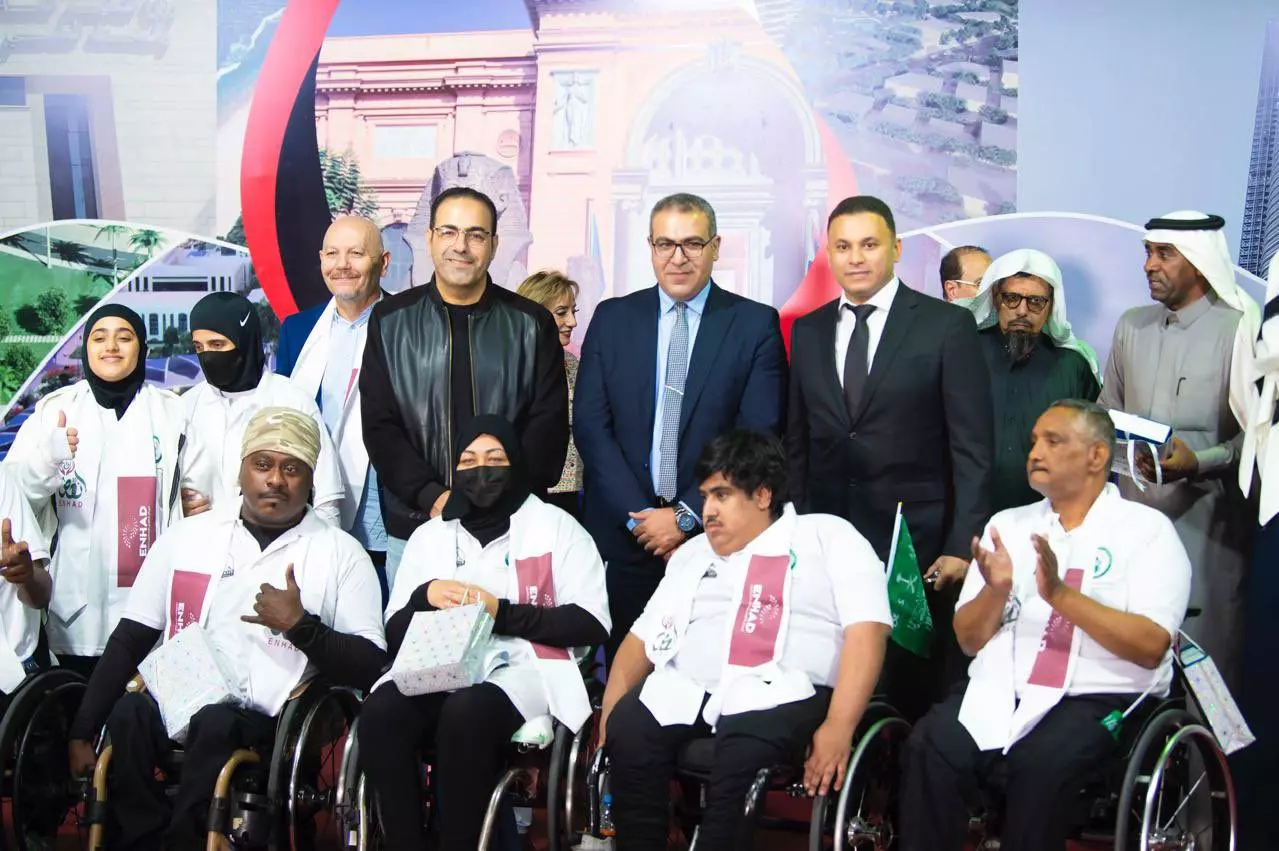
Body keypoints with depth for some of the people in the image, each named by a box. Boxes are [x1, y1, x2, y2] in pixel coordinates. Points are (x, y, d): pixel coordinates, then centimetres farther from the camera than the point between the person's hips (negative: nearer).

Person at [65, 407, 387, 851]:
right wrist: (82, 732, 4)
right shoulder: (186, 537, 16)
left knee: (216, 725, -33)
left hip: (269, 721, -2)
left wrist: (300, 626, -12)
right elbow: (130, 640, 14)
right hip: (177, 704, 2)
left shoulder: (343, 554, 7)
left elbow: (369, 667, 2)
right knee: (129, 713, -29)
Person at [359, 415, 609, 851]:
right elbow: (395, 633, 18)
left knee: (466, 712, -37)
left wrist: (502, 613, -9)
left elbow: (591, 623, 1)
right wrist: (425, 597, -4)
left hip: (525, 668, -3)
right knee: (381, 710, -31)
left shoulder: (555, 526, 10)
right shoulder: (429, 535, 22)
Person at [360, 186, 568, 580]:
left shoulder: (531, 324, 4)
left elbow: (548, 424, 1)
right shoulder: (391, 322, 5)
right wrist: (431, 496, -13)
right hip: (413, 525, 1)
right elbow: (379, 425, 1)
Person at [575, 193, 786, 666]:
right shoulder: (612, 318, 7)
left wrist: (686, 516, -10)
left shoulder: (756, 324, 0)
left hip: (715, 534, -2)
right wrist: (639, 516, -7)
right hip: (623, 534, 2)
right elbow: (590, 424, 2)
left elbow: (758, 435, -5)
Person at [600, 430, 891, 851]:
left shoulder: (828, 536, 9)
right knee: (628, 729, -27)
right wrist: (611, 709, 4)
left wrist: (839, 725, -16)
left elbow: (867, 629, -3)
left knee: (741, 756, -37)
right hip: (684, 692, 5)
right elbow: (642, 636, 23)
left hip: (781, 697, -4)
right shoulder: (692, 553, 27)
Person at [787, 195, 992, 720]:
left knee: (915, 692, 2)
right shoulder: (808, 332, 11)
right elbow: (798, 442, 13)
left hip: (915, 542, -3)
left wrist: (962, 544, -9)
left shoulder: (947, 326, -2)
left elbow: (972, 448, -4)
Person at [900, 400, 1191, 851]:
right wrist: (996, 590, -9)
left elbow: (1150, 646, -10)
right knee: (929, 747, -26)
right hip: (998, 690, 4)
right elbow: (970, 640, 11)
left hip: (1099, 699, -3)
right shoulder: (1007, 525, 16)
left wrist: (1060, 594, -18)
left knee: (1041, 765, -34)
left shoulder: (1147, 530, 3)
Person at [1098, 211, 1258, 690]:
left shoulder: (1239, 331, -6)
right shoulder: (1132, 326, 13)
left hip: (1203, 519, -5)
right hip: (1133, 512, 5)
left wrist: (1199, 461, -21)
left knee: (1203, 654, -2)